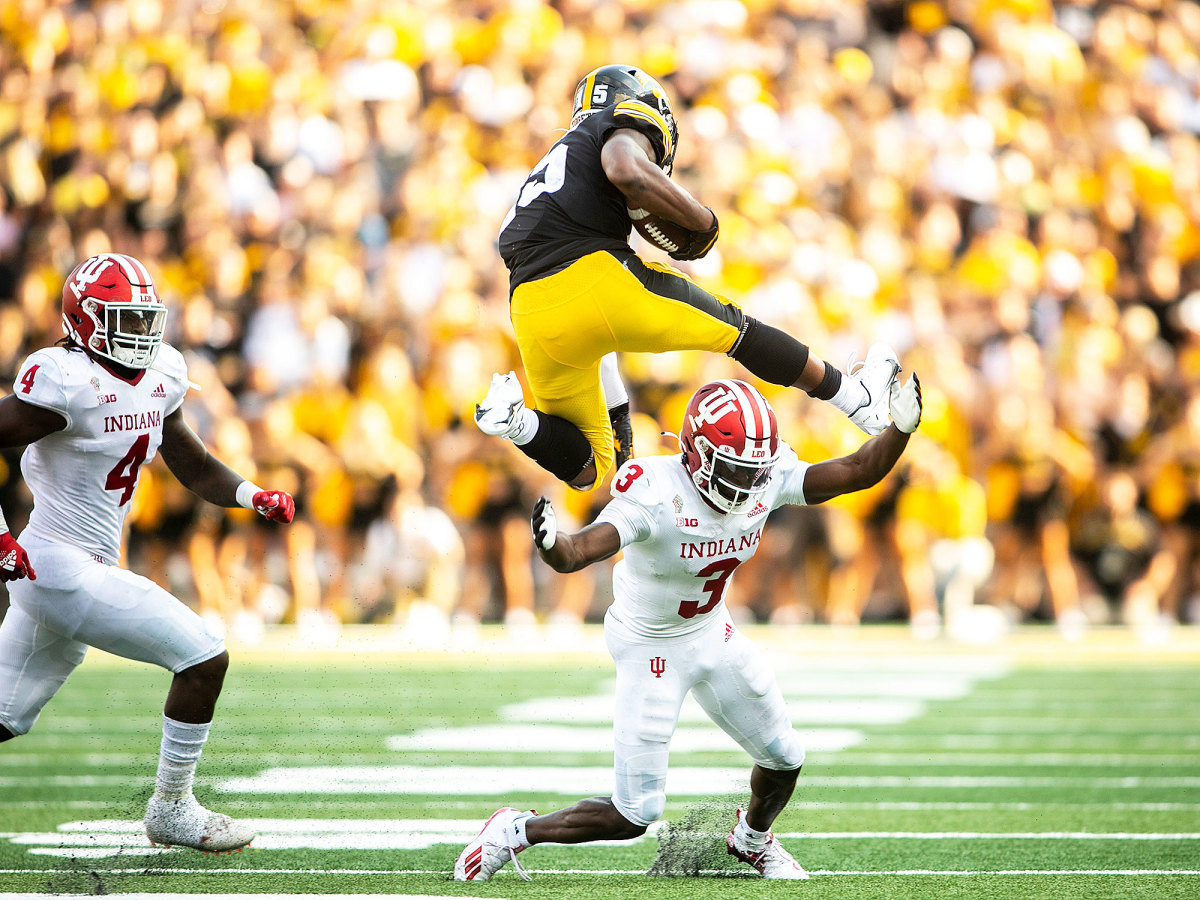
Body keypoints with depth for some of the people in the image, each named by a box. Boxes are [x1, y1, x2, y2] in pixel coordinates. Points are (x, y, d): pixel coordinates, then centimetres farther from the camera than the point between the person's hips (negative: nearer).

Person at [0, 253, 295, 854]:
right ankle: (171, 810, 4)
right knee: (204, 658, -7)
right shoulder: (67, 382, -18)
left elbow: (193, 466, 20)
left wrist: (254, 496, 2)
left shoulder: (159, 378, 10)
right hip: (63, 570, -9)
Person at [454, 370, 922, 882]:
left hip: (713, 633, 6)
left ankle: (752, 839, 48)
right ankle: (516, 832, 16)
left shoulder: (767, 479, -16)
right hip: (649, 646, -6)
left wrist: (901, 427, -30)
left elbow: (858, 472, -13)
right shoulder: (656, 495, -34)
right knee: (634, 815, -6)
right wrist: (552, 545, -69)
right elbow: (580, 551, -46)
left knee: (784, 759, 15)